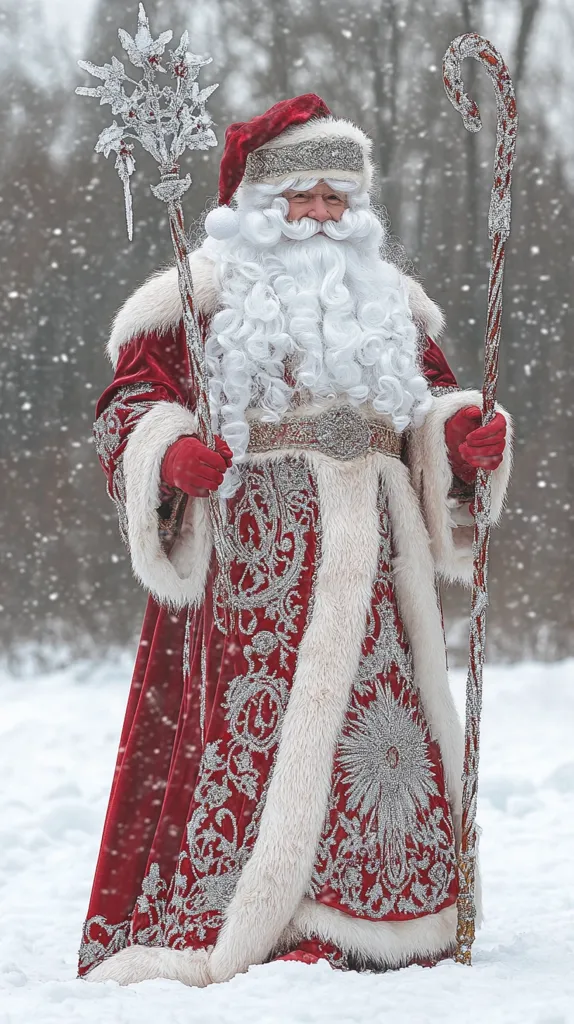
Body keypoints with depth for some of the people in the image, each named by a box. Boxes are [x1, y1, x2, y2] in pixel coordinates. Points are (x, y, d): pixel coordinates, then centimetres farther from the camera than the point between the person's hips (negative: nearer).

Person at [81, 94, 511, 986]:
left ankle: (387, 928, 10)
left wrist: (463, 434, 2)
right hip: (257, 558, -5)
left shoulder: (388, 302, 20)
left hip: (369, 560, 5)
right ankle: (232, 932, -12)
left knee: (390, 724, 1)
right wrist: (173, 452, -22)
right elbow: (132, 402, -1)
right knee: (257, 723, -13)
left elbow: (429, 400, 25)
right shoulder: (210, 295, 2)